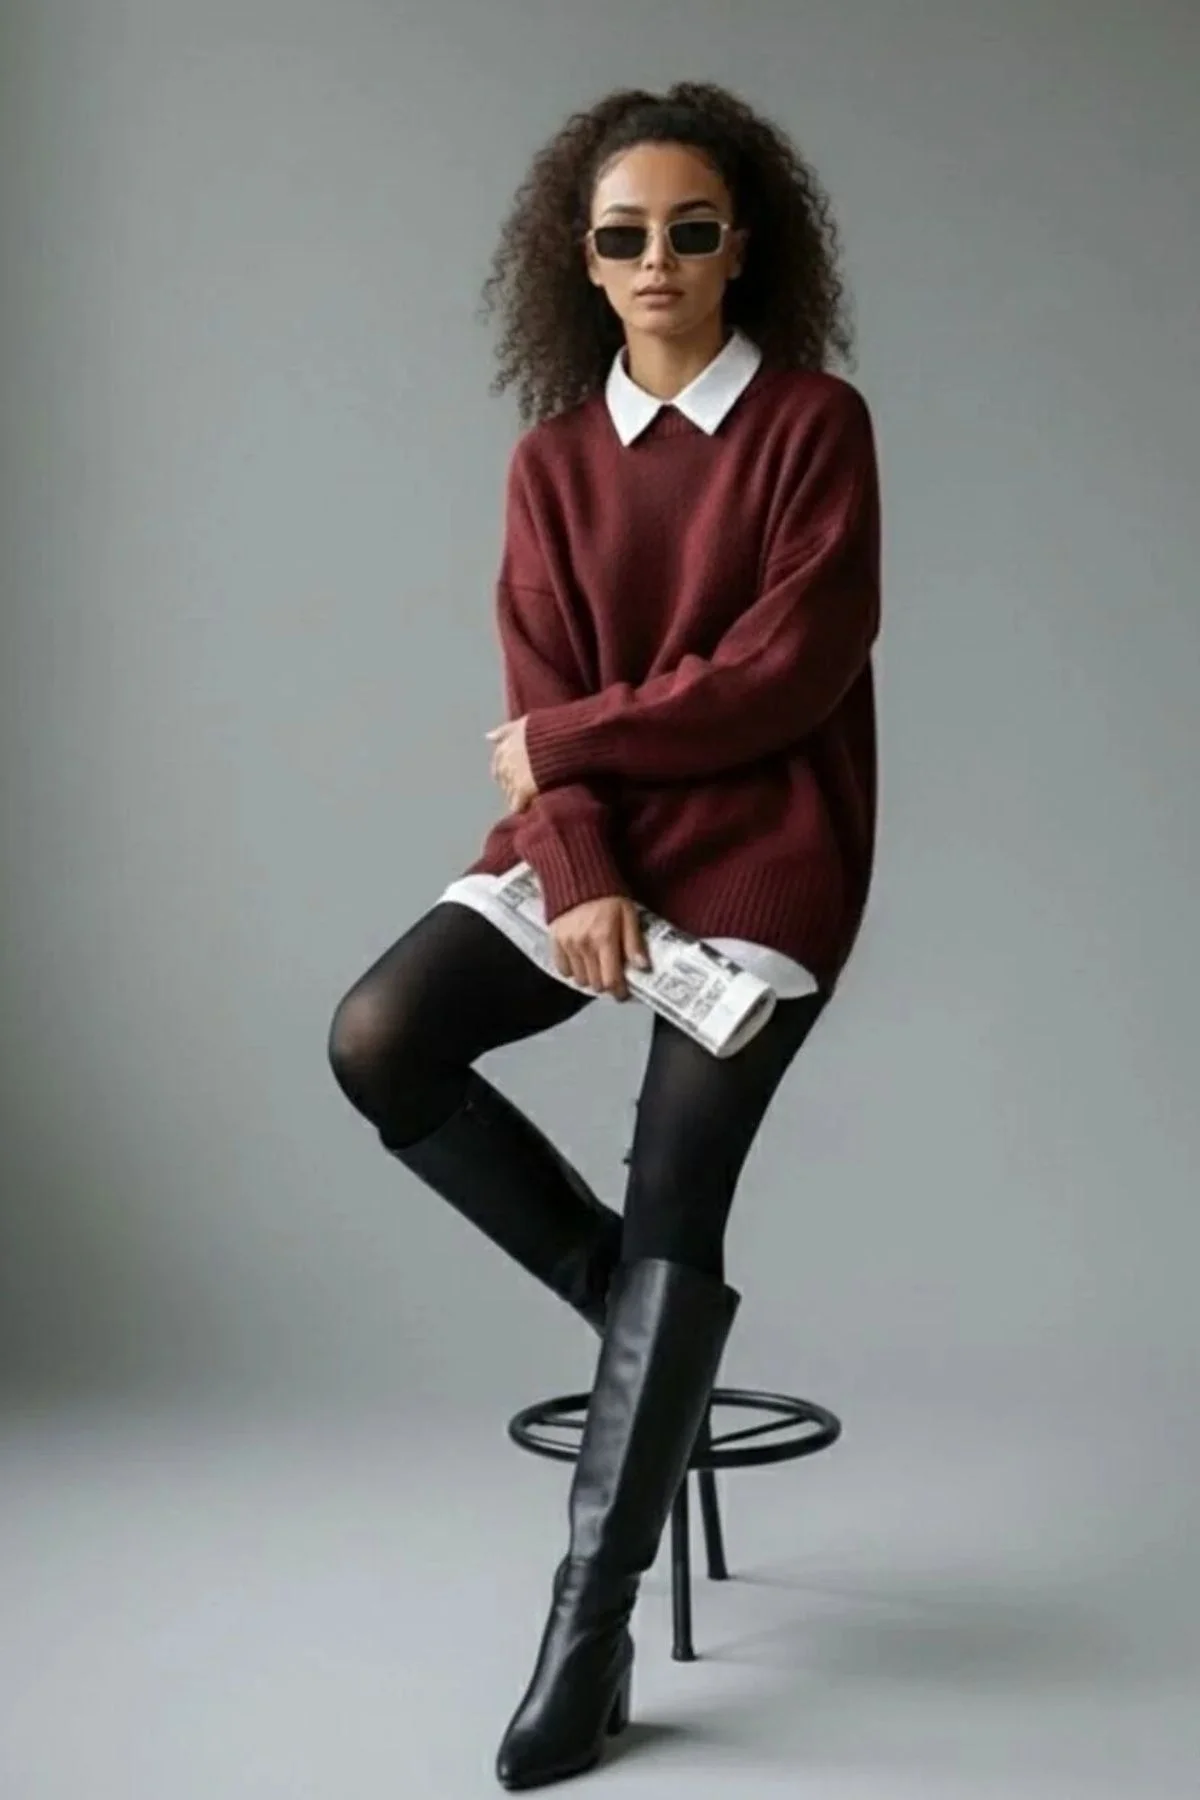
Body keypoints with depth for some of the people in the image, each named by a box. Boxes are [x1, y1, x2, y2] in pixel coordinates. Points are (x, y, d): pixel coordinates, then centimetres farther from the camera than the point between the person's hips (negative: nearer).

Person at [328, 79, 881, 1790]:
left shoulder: (815, 422, -3)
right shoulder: (553, 457, 9)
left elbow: (790, 672, -12)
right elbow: (543, 698, 2)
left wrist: (563, 740, -7)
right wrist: (580, 876, -15)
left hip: (762, 850, -4)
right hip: (589, 838, 5)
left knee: (675, 1194, -9)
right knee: (379, 1040, -16)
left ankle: (589, 1633, -3)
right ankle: (638, 1297, 5)